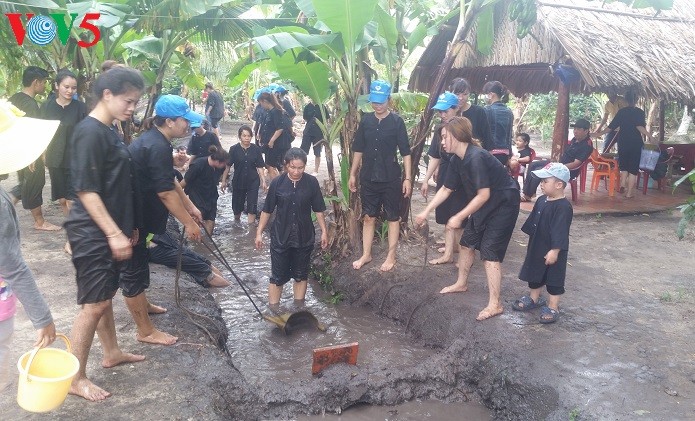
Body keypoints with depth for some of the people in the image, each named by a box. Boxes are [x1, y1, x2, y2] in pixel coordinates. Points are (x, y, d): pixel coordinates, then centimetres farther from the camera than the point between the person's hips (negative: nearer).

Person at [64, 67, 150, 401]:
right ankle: (75, 378, 11)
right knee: (94, 304, -2)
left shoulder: (109, 131, 11)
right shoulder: (90, 132, -18)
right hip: (93, 234, -9)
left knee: (105, 296, 20)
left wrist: (129, 226, 19)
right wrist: (114, 233, -23)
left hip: (110, 231, 9)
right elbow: (86, 190, -22)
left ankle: (112, 353, 35)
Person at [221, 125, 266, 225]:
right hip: (238, 181, 1)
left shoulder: (256, 149, -6)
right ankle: (236, 221, 43)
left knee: (252, 206, -4)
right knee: (237, 205, 16)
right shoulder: (234, 149, -7)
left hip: (253, 182, -1)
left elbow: (259, 167, -2)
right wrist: (224, 180, -2)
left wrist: (263, 181, -6)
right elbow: (227, 166, -2)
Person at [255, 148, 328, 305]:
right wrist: (259, 233, 1)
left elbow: (318, 209, 2)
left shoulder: (311, 182, -7)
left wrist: (324, 231, 3)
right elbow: (267, 210, 0)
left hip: (304, 238, 1)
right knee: (278, 277, 4)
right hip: (280, 237, -1)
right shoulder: (277, 183, -8)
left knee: (301, 275, 14)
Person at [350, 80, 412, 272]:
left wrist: (408, 178, -10)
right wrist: (353, 174, 9)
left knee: (393, 217, 7)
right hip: (368, 178, 3)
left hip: (391, 179, -3)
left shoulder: (397, 121, -7)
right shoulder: (365, 120, 3)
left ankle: (391, 256, 19)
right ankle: (366, 254, 23)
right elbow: (358, 149, 10)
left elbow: (405, 152, -6)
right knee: (368, 217, 11)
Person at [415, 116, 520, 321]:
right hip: (485, 204, 9)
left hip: (503, 204, -9)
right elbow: (446, 189, 8)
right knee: (467, 241, 16)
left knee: (490, 251, -11)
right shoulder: (457, 160, -1)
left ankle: (495, 304, -3)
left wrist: (459, 217, -22)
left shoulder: (476, 157, -29)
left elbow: (483, 195, -29)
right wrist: (425, 212, 8)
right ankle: (461, 283, 36)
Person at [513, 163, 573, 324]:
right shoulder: (541, 200, 3)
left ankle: (553, 308, 18)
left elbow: (560, 231, -24)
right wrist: (531, 243, 18)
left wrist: (555, 251, -24)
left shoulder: (563, 207, -23)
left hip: (552, 251, -8)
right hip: (536, 247, 8)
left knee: (554, 279, 7)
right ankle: (534, 299, 39)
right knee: (534, 274, 21)